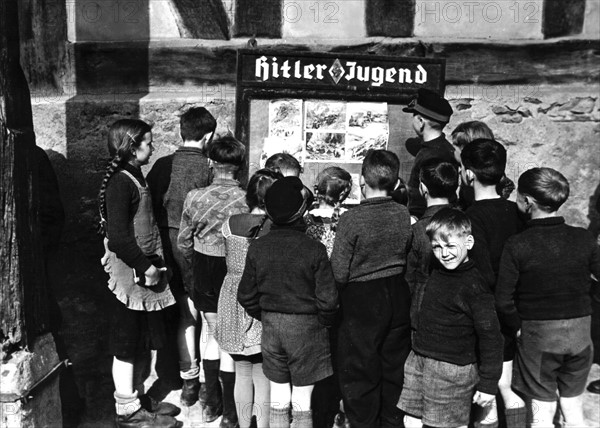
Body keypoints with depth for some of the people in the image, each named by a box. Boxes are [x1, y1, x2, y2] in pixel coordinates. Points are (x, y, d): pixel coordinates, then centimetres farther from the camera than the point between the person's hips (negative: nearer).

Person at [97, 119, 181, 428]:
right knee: (127, 345, 3)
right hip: (130, 275, -10)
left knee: (144, 342, 18)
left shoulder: (135, 177, 14)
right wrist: (146, 267, -19)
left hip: (144, 271, 10)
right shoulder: (120, 182, -17)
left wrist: (153, 264, 14)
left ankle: (138, 397, 33)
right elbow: (118, 237, -24)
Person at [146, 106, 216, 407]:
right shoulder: (207, 169, -13)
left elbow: (148, 208, 3)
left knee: (186, 314, 16)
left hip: (167, 245, 5)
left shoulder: (161, 165, 0)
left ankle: (189, 382, 26)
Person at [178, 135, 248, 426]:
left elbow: (183, 243, 1)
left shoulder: (195, 197, -8)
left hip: (205, 276, 3)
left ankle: (212, 404, 31)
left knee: (212, 336, 20)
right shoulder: (248, 200, -17)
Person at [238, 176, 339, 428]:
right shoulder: (315, 250, -16)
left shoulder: (257, 248, -6)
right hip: (306, 329, -3)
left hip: (271, 327, 4)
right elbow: (327, 299, -14)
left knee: (278, 401, 16)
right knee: (302, 402, 9)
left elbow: (246, 296, 1)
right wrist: (324, 322, 5)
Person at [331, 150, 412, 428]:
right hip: (398, 300, 5)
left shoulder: (352, 219, -18)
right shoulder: (405, 216, -5)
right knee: (394, 370, 20)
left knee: (360, 375, 11)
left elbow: (339, 274, -15)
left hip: (362, 303, -5)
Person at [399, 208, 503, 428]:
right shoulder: (437, 273, 6)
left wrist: (488, 384, -14)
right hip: (418, 360, 7)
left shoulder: (474, 286, -18)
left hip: (452, 369, -7)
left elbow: (490, 336, -17)